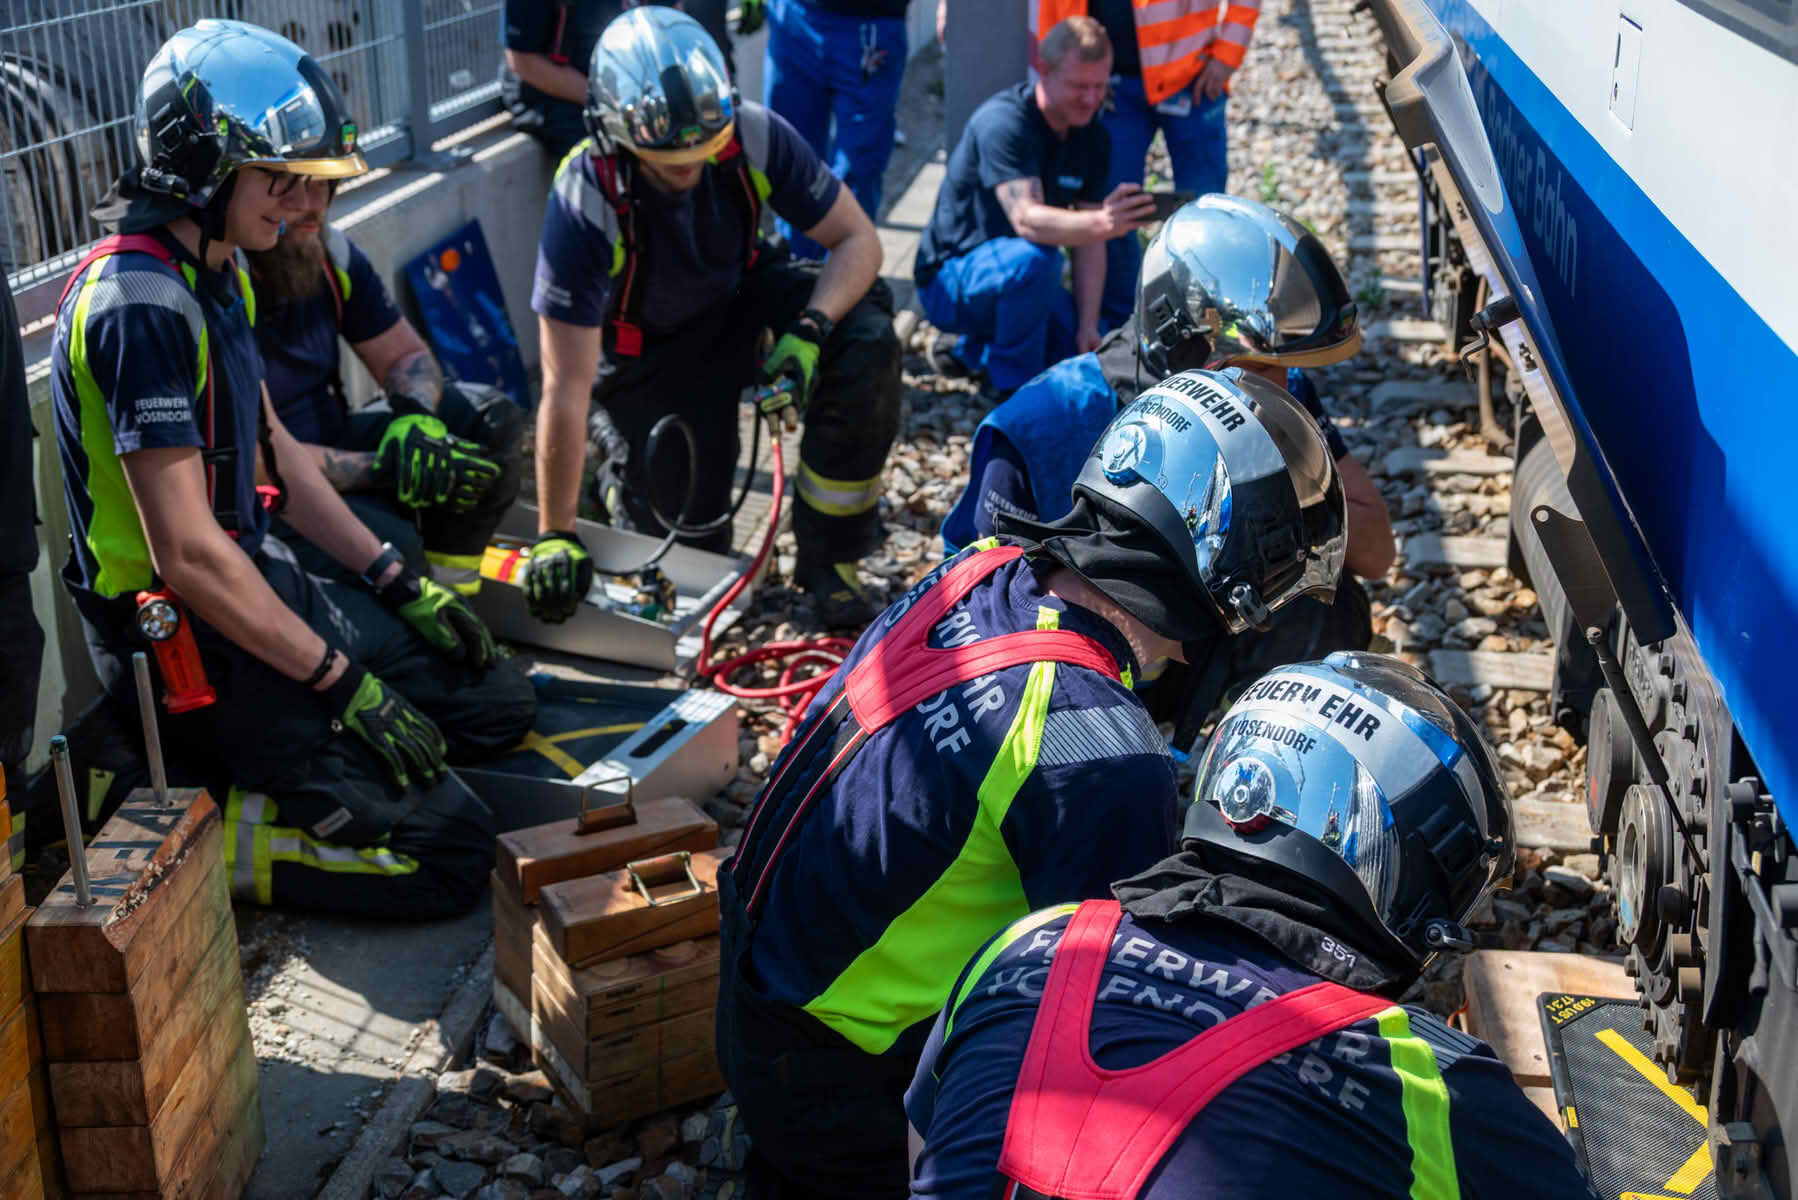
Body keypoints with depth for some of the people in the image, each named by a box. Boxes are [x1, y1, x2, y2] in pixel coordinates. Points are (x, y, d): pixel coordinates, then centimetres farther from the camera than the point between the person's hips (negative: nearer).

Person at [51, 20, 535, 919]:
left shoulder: (220, 273, 6)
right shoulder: (137, 305, -25)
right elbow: (189, 554, -27)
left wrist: (397, 583, 11)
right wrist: (344, 684, -21)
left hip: (263, 582, 10)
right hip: (186, 641, -10)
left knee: (498, 707, 13)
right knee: (448, 850, -13)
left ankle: (245, 769, 11)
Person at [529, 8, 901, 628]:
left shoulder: (753, 136, -27)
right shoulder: (585, 203, -33)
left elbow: (857, 239, -17)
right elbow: (566, 391, -31)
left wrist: (808, 332, -36)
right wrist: (555, 537, -30)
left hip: (741, 296, 3)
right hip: (648, 353, -2)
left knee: (867, 342, -26)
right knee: (687, 545, -8)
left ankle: (828, 558, -11)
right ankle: (626, 474, 28)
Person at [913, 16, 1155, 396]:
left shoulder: (1093, 140, -1)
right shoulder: (1003, 122, -24)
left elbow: (1087, 238, -3)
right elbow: (1026, 219, -38)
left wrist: (1088, 326, -14)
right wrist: (1102, 223, -55)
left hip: (1017, 278, 8)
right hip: (950, 280, -7)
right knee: (1036, 258, -37)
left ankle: (972, 350, 15)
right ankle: (1014, 386, -17)